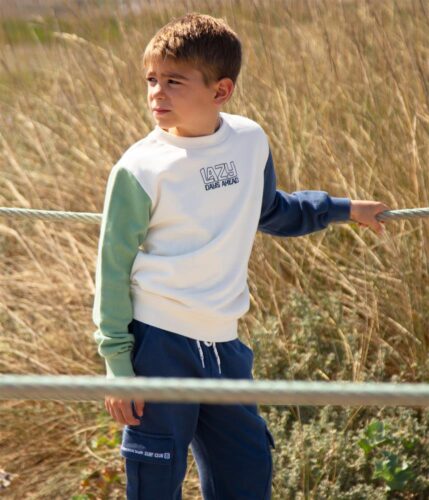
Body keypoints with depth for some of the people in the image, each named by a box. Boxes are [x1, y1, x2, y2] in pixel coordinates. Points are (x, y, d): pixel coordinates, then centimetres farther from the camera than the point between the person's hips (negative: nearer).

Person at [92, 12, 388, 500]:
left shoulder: (250, 140, 4)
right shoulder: (141, 168, -11)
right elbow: (113, 267, -6)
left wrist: (344, 209, 33)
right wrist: (117, 364, -9)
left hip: (222, 344, 5)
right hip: (159, 344, -5)